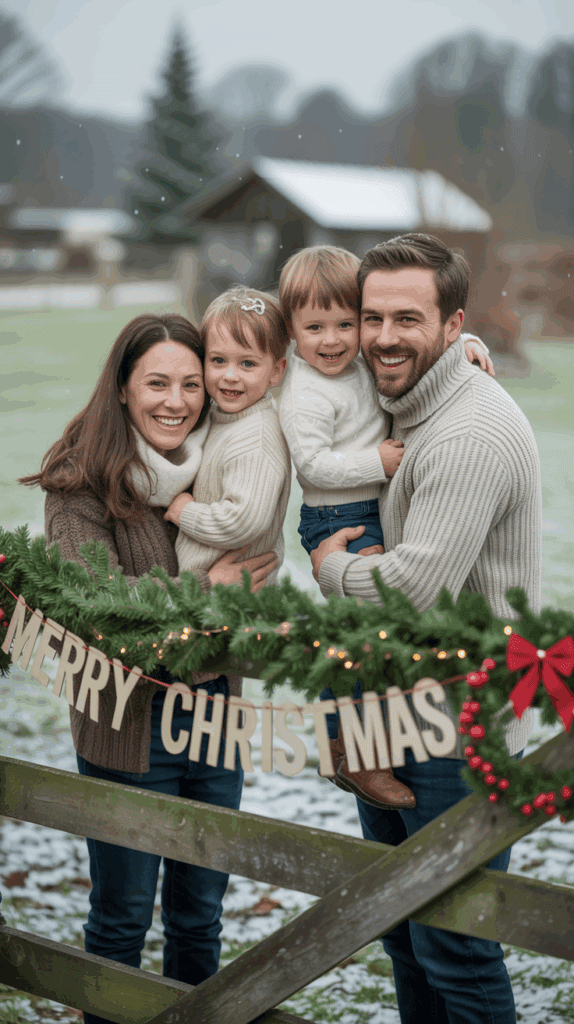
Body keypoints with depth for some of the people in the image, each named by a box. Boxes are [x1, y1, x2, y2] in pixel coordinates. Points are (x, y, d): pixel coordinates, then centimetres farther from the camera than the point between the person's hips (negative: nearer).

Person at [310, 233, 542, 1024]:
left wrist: (331, 565, -8)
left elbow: (412, 586, -26)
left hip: (460, 732, -10)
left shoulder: (472, 435, -22)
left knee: (454, 950, 0)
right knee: (400, 926, 21)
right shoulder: (403, 408, 10)